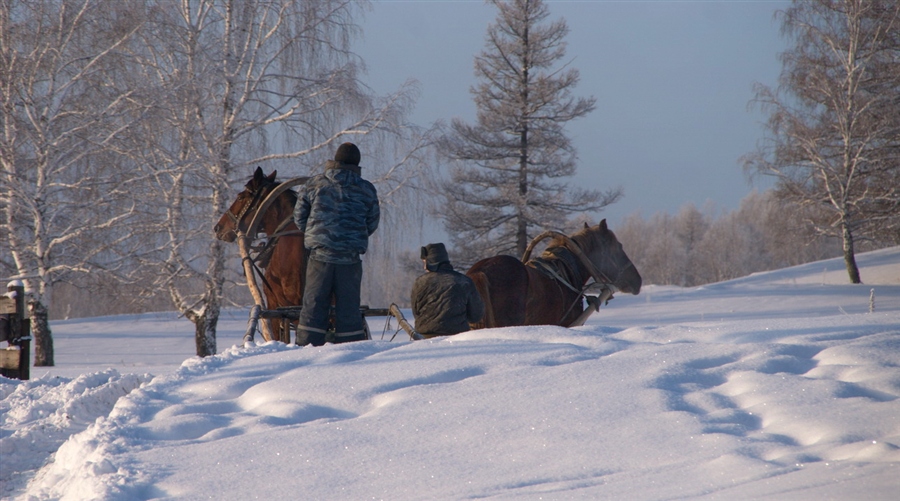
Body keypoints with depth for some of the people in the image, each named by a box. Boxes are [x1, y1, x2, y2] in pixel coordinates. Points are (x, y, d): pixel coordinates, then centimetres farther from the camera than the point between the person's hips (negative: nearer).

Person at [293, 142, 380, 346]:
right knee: (349, 306, 6)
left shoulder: (315, 184, 2)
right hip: (351, 258, 0)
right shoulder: (367, 190, 2)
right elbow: (373, 223, 9)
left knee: (313, 305, 4)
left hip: (319, 253, 0)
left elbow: (299, 216, 6)